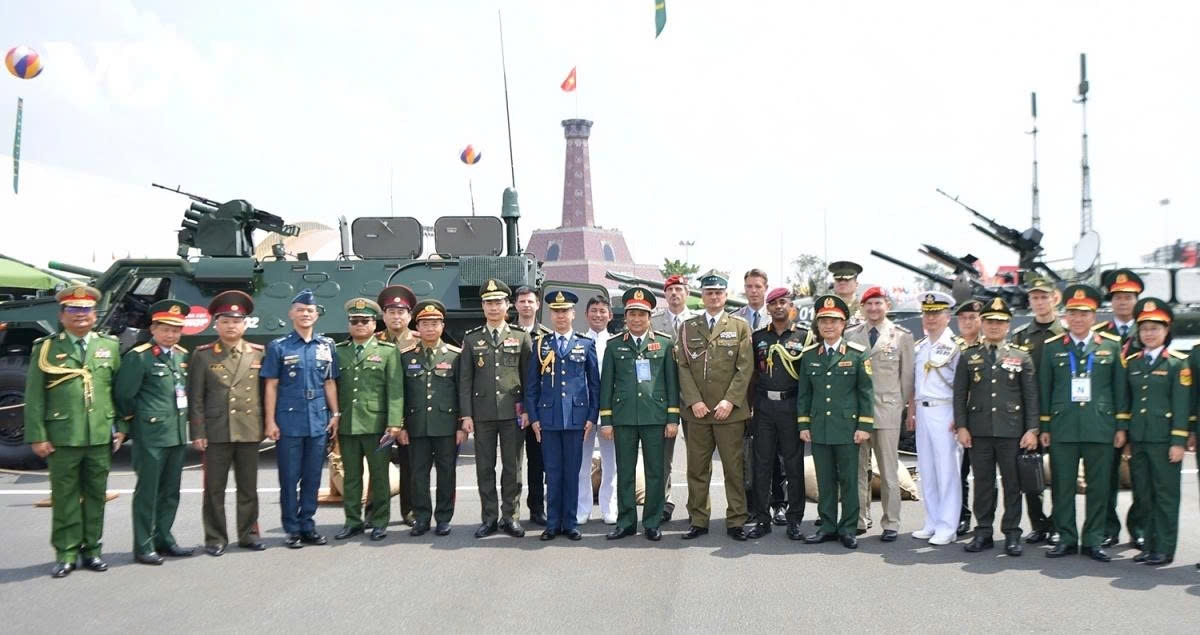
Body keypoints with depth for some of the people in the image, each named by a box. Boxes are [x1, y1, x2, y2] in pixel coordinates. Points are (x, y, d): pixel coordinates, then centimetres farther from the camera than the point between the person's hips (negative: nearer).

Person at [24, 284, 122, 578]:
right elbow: (34, 397, 0)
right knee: (65, 497, 4)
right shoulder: (46, 348, 3)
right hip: (62, 438, -2)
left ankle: (91, 549, 19)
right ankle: (66, 554, 13)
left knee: (96, 496, 9)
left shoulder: (110, 346, 10)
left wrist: (121, 427, 4)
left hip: (101, 437, 2)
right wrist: (37, 436, -5)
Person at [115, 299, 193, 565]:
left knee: (170, 491, 13)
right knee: (147, 491, 0)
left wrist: (184, 421, 13)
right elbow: (124, 395, -8)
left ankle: (163, 539, 24)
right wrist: (135, 422, 0)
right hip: (151, 435, -6)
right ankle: (143, 546, 8)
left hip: (178, 433, 7)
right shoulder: (138, 356, -9)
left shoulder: (183, 356, 11)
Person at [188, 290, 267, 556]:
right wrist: (197, 432, -5)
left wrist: (266, 425, 4)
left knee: (248, 487, 9)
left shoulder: (258, 353, 7)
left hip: (250, 431, 2)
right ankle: (215, 538, 13)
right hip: (216, 432, -1)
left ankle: (248, 533, 20)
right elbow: (195, 397, 0)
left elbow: (265, 392, 9)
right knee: (214, 488, 4)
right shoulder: (203, 354, 3)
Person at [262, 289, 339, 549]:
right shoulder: (278, 347, 1)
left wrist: (335, 414, 6)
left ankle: (307, 526, 18)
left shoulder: (326, 345, 9)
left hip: (318, 422, 3)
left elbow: (330, 382, 12)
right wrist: (270, 421, -5)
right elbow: (271, 386, 0)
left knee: (312, 478, 8)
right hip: (289, 422, -3)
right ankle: (292, 530, 13)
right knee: (289, 478, 3)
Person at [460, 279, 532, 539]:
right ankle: (489, 518, 13)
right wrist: (466, 414, -1)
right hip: (482, 413, 1)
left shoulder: (521, 337, 6)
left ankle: (510, 517, 12)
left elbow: (529, 377, 6)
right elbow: (465, 380, 6)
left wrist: (527, 410, -2)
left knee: (512, 467, 3)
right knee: (485, 468, 5)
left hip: (513, 412, -1)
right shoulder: (471, 339, 8)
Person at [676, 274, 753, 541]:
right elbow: (683, 367, 5)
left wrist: (730, 401, -10)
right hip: (697, 410, 1)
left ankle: (736, 521, 11)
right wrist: (693, 401, -7)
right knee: (697, 469, 5)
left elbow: (745, 368, -1)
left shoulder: (740, 327, 6)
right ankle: (698, 521, 14)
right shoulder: (687, 328, 10)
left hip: (730, 410, -1)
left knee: (734, 468, 3)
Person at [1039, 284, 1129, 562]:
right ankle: (1067, 539, 13)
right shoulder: (1051, 348, 6)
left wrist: (1121, 426, 3)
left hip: (1100, 428, 0)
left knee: (1098, 487, 4)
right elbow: (1044, 389, 7)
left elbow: (1121, 387, 7)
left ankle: (1093, 541, 14)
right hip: (1063, 428, 0)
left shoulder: (1111, 345, 6)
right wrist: (1044, 427, 5)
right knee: (1062, 486, 3)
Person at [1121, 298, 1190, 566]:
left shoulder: (1177, 363, -2)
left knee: (1165, 495, 1)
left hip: (1163, 439, -5)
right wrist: (1126, 437, 11)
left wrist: (1178, 442, -11)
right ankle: (1150, 545, 19)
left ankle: (1164, 549, 7)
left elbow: (1181, 405, -6)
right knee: (1144, 495, 9)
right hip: (1138, 440, 5)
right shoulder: (1132, 363, 11)